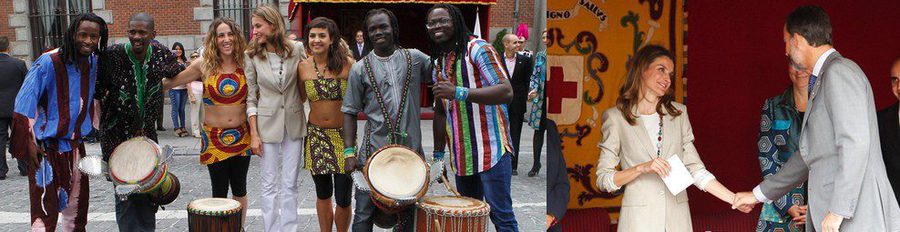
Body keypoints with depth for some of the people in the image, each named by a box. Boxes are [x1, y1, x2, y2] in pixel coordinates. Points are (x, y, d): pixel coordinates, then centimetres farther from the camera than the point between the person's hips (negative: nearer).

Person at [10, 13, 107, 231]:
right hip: (45, 147, -7)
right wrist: (28, 142, -16)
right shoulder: (48, 62, -18)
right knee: (46, 207, -4)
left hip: (74, 144, 7)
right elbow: (24, 103, -16)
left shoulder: (92, 62, 2)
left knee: (76, 205, 16)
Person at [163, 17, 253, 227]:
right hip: (214, 137, -1)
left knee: (239, 188, 12)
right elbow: (171, 82, 2)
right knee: (219, 191, 5)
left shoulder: (245, 64, -3)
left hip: (241, 136, 1)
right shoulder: (204, 65, -5)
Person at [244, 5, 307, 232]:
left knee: (290, 184, 6)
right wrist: (254, 134, -6)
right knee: (269, 184, 4)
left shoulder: (296, 49, -4)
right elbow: (251, 97, -2)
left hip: (293, 122, 1)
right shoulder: (251, 56, -4)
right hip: (267, 123, -1)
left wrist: (299, 100, -1)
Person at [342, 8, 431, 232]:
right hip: (373, 152, -1)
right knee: (364, 213, 1)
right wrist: (349, 152, -5)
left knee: (407, 214, 11)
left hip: (411, 149, 1)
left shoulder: (415, 58, 5)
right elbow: (350, 112, 3)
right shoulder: (360, 69, 3)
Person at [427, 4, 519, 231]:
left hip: (490, 150, -7)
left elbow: (506, 92, -21)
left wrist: (459, 92, -27)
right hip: (461, 154, 7)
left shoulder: (479, 49, -9)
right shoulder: (439, 63, 15)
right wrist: (438, 153, 18)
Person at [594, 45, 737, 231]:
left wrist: (735, 199, -4)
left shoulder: (678, 113, 9)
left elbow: (695, 169, 5)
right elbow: (603, 179, -4)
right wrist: (642, 168, -16)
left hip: (677, 217, 3)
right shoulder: (616, 117, -1)